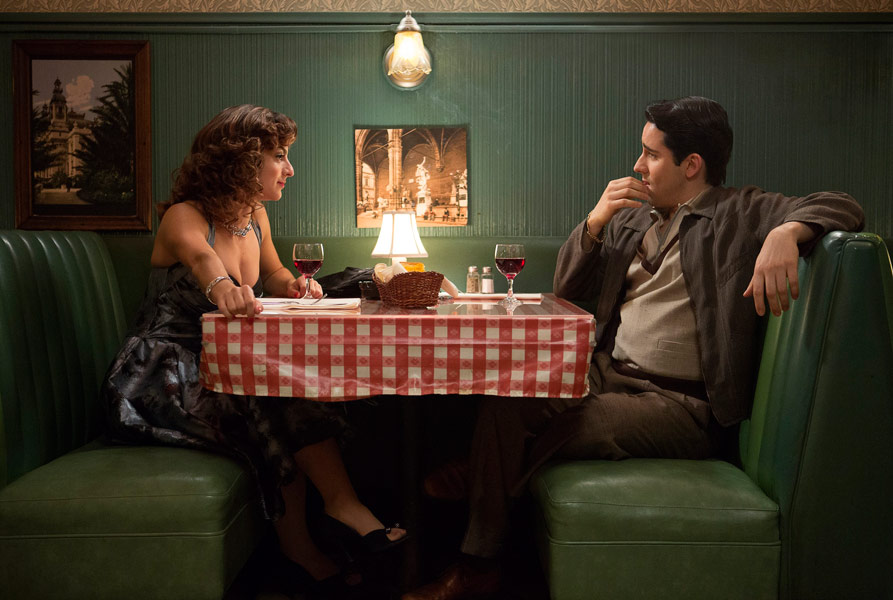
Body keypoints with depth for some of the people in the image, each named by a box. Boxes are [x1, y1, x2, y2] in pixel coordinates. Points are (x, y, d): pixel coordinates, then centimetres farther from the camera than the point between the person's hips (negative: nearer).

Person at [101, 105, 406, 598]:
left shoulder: (255, 216, 8)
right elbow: (200, 256, -38)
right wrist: (222, 286, -63)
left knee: (288, 397, -22)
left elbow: (273, 274, 23)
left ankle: (296, 543, -16)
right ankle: (340, 501, -21)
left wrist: (292, 287, -4)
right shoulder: (185, 217, -14)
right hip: (159, 378, -6)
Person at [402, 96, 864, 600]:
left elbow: (841, 208, -5)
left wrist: (786, 232, -27)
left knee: (551, 434, -26)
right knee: (508, 400, -21)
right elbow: (567, 289, 18)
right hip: (609, 374, 6)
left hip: (683, 404, -5)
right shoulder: (634, 217, 19)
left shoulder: (740, 213, 3)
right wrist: (595, 221, 1)